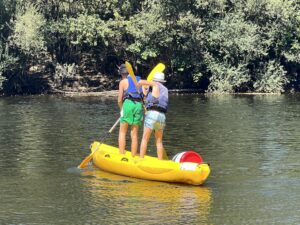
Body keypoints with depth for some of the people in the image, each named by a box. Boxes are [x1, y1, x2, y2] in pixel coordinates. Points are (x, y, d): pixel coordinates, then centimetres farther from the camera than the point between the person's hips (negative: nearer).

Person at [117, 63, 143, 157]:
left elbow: (119, 100, 3)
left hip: (128, 104, -4)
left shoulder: (123, 82, 6)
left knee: (122, 132, 4)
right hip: (139, 105, 4)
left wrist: (121, 109, 19)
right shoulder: (139, 80, 19)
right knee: (134, 134, 8)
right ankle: (133, 157, 8)